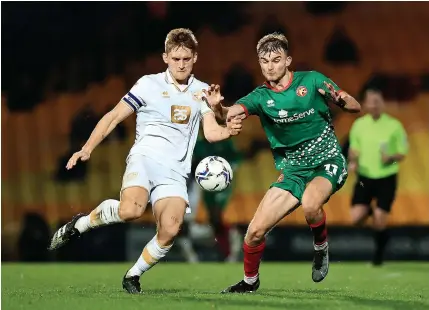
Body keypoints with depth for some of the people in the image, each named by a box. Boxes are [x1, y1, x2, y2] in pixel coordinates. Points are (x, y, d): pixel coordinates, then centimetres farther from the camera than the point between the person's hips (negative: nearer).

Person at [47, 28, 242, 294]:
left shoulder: (202, 91, 14)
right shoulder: (149, 84, 5)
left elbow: (211, 132, 5)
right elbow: (115, 116, 6)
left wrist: (228, 131, -18)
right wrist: (88, 149, -5)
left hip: (176, 172, 3)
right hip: (145, 157, -3)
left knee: (170, 229, -20)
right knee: (131, 209, -34)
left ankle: (134, 275, 4)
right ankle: (79, 225, -7)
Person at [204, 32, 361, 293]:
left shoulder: (311, 81, -6)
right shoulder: (261, 96, -2)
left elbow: (356, 107, -1)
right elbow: (231, 113, -21)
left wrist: (340, 99, -25)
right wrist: (217, 107, -45)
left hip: (327, 163, -3)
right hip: (292, 170, 3)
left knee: (310, 203, -37)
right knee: (255, 231, -5)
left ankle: (322, 247, -5)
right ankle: (250, 281, 24)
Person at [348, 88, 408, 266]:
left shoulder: (394, 125, -6)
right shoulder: (359, 125, 1)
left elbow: (402, 153, -1)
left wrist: (391, 158, -22)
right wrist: (353, 162, -7)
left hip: (386, 178, -2)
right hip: (364, 177, 2)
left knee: (379, 224, -6)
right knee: (356, 219, -11)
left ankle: (379, 254, 21)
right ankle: (370, 211, 26)